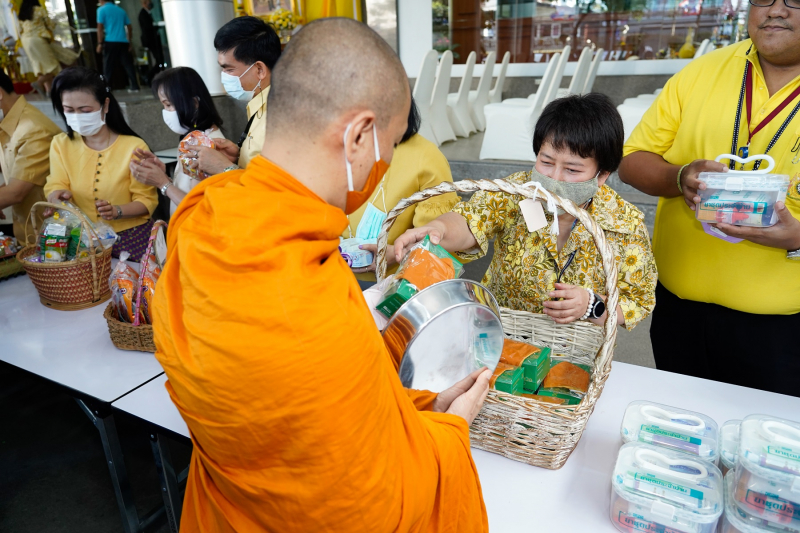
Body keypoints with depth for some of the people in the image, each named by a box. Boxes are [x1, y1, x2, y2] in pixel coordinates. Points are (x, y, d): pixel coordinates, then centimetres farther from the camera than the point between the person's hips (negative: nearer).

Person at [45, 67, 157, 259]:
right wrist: (57, 195, -21)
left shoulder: (134, 146, -8)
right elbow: (55, 186, 2)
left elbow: (147, 200, -7)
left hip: (131, 238, -3)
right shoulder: (60, 144, 7)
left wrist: (117, 211, -25)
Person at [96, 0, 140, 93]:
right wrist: (130, 43, 20)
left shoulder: (102, 10, 1)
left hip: (110, 42, -4)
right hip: (123, 42, 4)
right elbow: (129, 27, 14)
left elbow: (100, 27, -6)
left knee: (108, 67, 0)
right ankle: (134, 86, 4)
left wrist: (99, 43, -4)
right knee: (128, 64, 7)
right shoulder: (121, 10, 15)